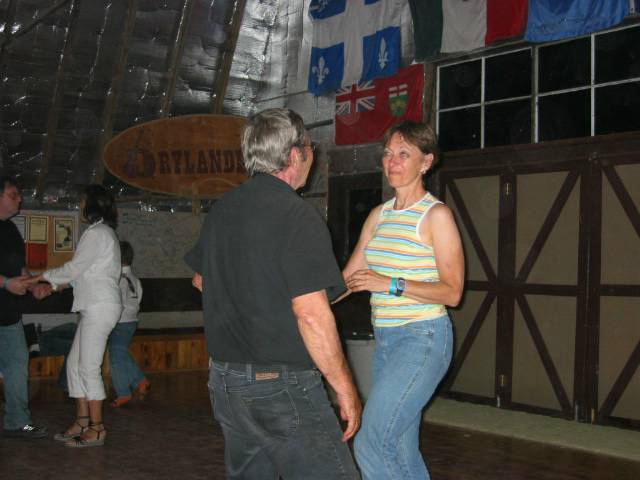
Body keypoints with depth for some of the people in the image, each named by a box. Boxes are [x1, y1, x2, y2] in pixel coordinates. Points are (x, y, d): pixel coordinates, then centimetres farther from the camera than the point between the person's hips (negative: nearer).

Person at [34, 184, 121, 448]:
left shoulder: (97, 233, -13)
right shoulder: (103, 232, 19)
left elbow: (74, 268, -12)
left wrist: (44, 276, 3)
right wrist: (54, 285, 17)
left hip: (101, 306, -10)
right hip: (94, 306, 10)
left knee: (89, 367, -6)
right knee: (74, 363, 11)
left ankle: (97, 429, 0)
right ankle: (82, 421, 16)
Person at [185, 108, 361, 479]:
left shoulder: (222, 209, 8)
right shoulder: (298, 215, -16)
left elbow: (200, 278, 24)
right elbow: (311, 313, -22)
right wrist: (345, 388, -15)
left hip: (226, 379, 8)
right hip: (282, 384, -8)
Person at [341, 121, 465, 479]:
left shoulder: (436, 215, -9)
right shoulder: (379, 215, 12)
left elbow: (452, 292, -13)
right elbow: (348, 278, 16)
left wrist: (391, 284, -20)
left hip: (423, 339, -7)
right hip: (386, 339, 7)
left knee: (371, 443, -15)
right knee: (400, 449, 11)